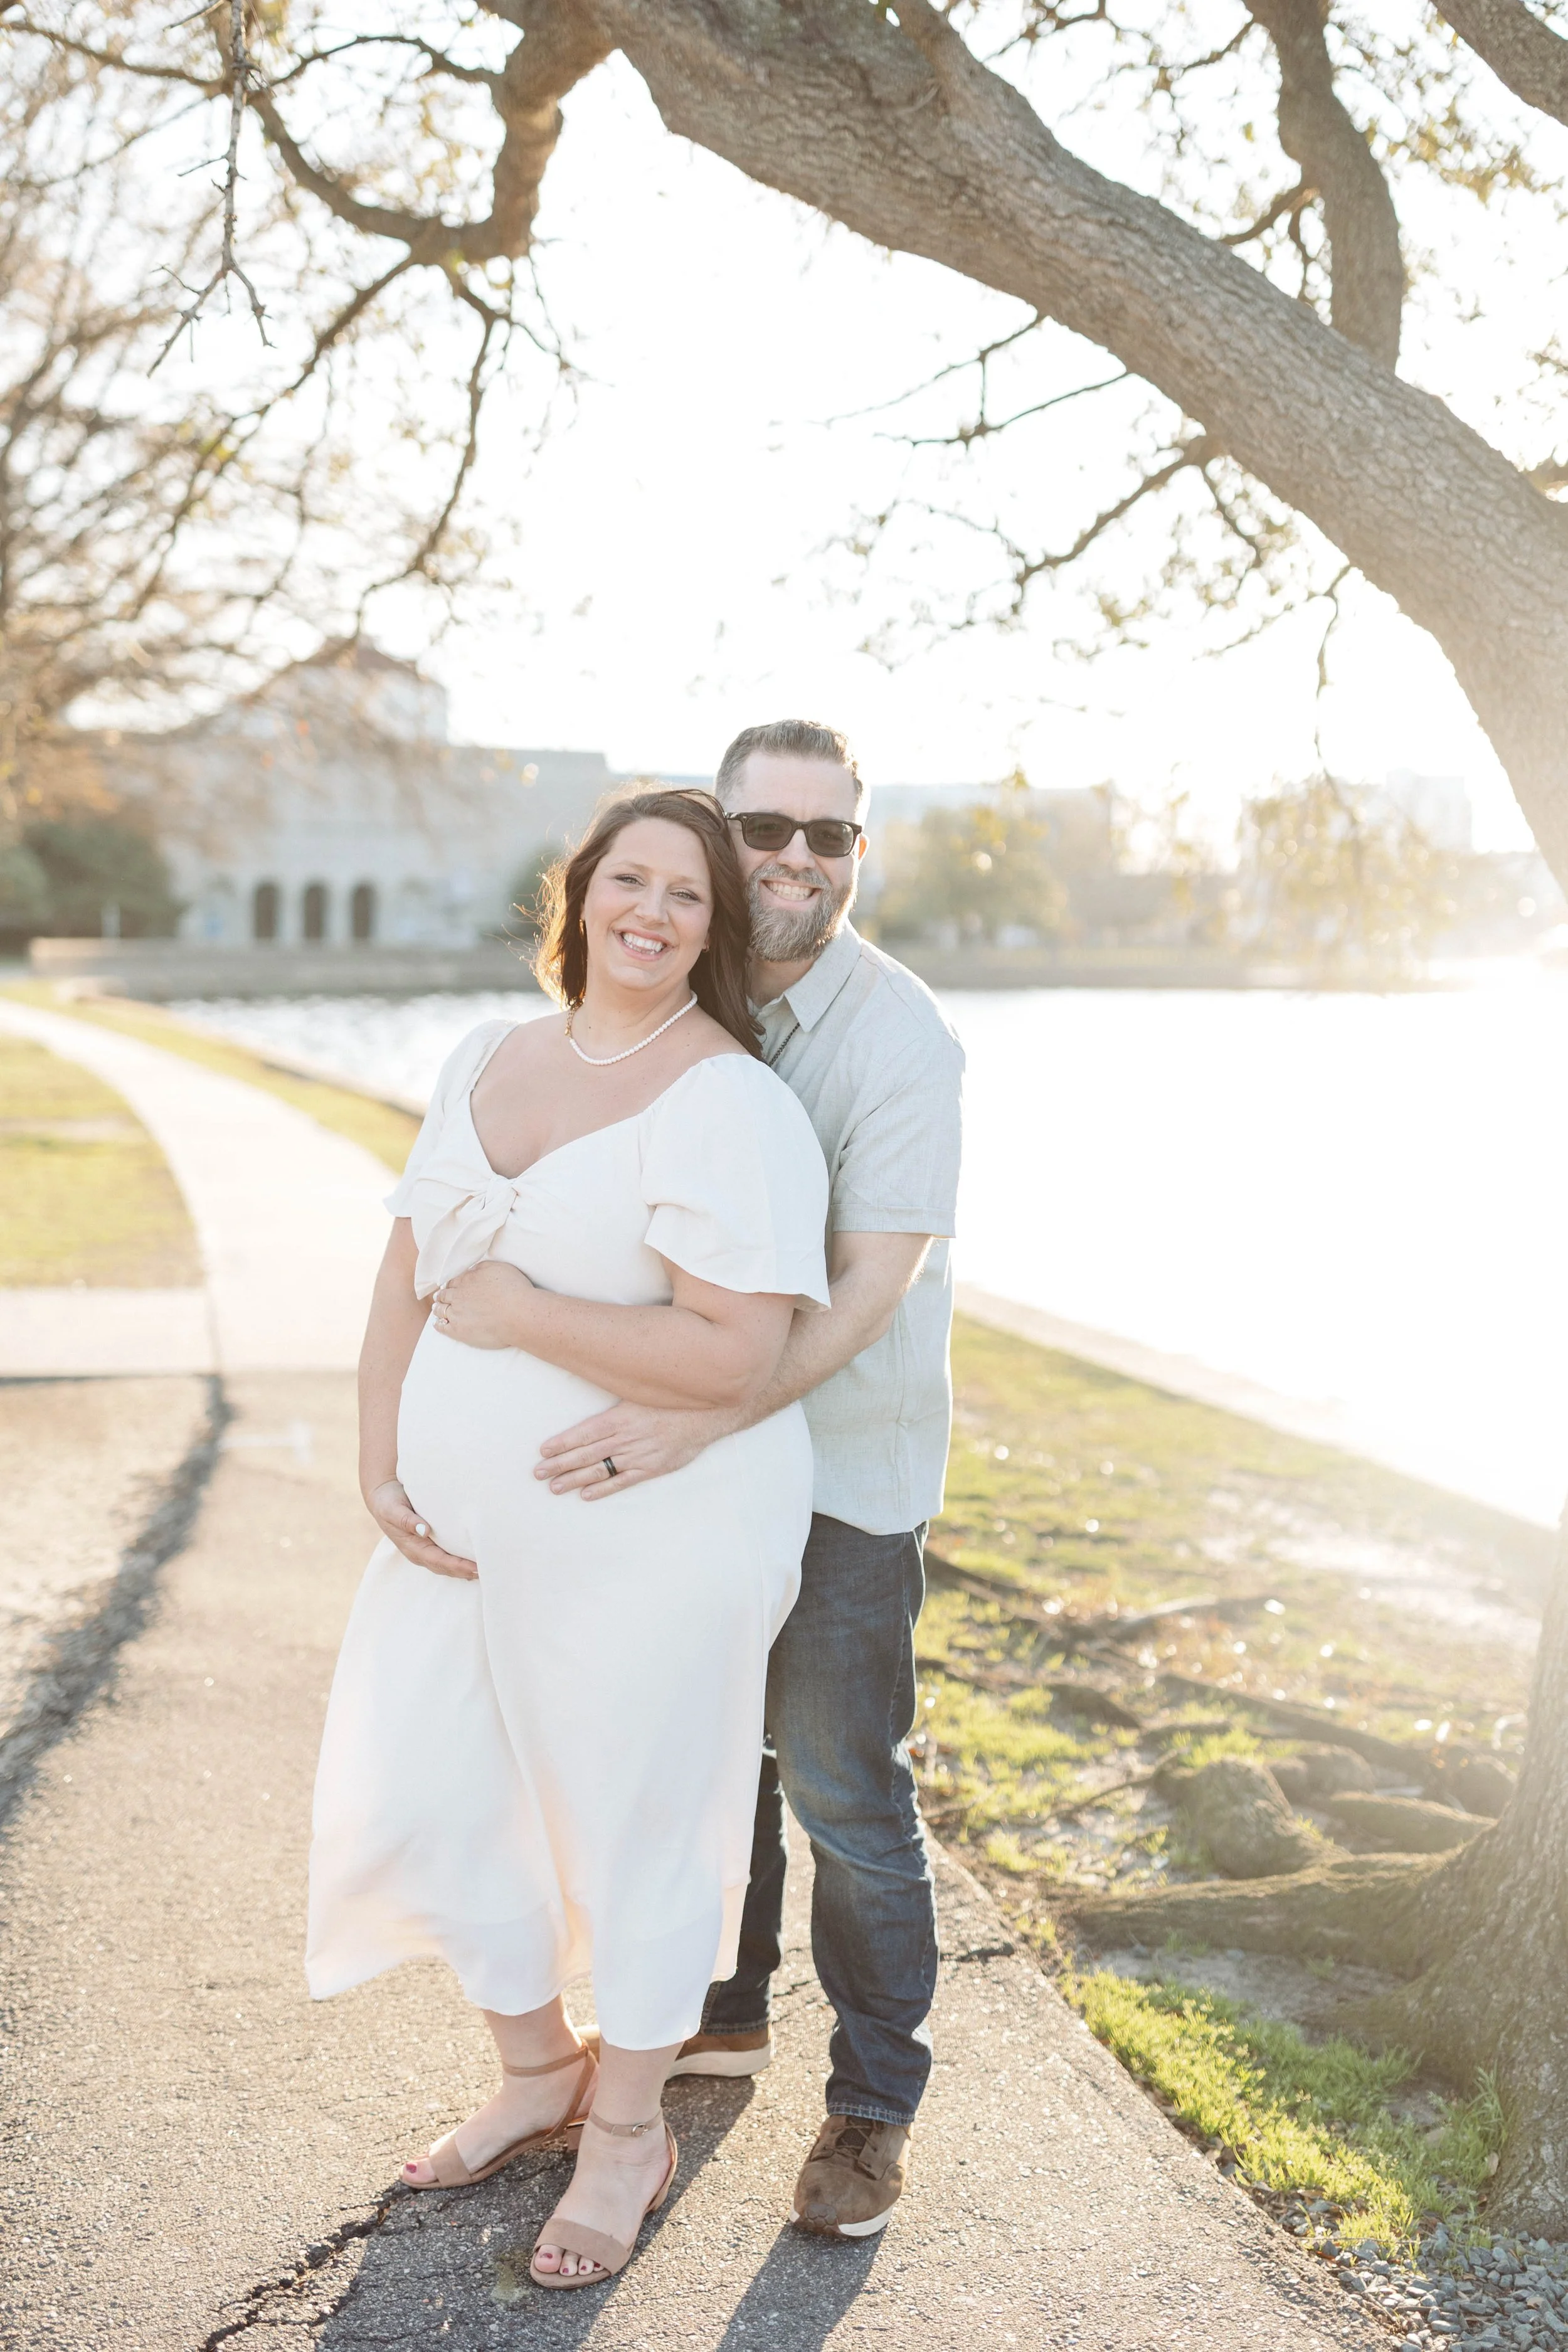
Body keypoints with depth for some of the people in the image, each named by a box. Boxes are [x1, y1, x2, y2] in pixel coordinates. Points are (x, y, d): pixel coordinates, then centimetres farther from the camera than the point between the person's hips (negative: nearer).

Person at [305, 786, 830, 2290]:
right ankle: (537, 2072, 42)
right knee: (430, 1800, 16)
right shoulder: (489, 1061, 6)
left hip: (652, 1535, -7)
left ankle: (626, 2134, 35)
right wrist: (379, 1459, -3)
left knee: (631, 1827, 10)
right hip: (469, 1526, 7)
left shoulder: (730, 1104, -17)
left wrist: (517, 1312, -20)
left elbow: (733, 1355, -27)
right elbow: (409, 1269, 9)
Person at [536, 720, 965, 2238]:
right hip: (694, 1446, 6)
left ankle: (874, 2105, 20)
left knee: (845, 1793, 2)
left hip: (846, 1467, -6)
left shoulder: (901, 1039, -17)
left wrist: (699, 1421, -33)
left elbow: (868, 1289, -23)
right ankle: (726, 2011, 40)